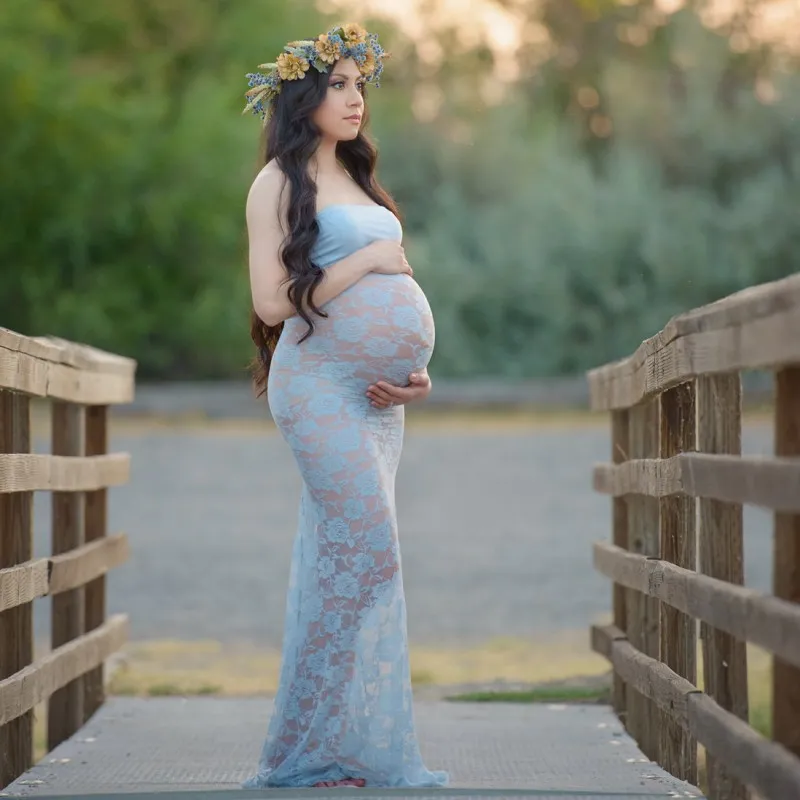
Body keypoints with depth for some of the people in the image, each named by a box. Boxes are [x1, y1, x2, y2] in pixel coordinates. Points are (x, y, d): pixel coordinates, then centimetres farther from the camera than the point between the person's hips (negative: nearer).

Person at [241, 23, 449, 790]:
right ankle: (308, 747, -9)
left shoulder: (357, 182, 20)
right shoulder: (280, 183, -3)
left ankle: (344, 743, 8)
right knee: (366, 549, -15)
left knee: (338, 558, 6)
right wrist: (366, 262, -9)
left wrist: (414, 371, 6)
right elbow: (272, 301, -11)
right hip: (319, 378, -7)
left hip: (376, 388, 7)